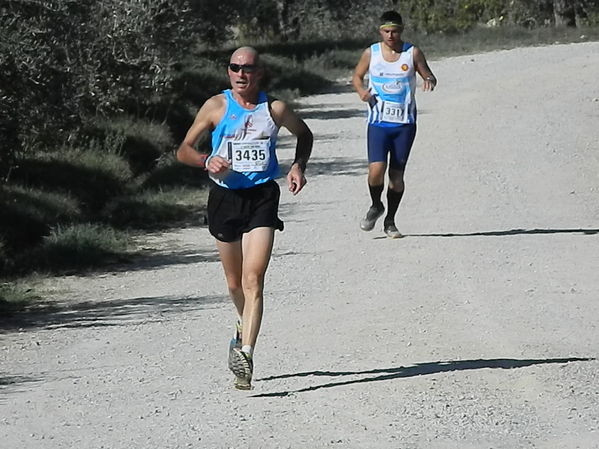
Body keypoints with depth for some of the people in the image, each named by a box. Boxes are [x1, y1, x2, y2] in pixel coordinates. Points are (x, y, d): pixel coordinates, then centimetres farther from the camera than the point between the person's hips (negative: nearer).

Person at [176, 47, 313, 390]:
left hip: (262, 196, -2)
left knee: (253, 279, -17)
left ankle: (245, 353, -25)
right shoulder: (216, 107, 1)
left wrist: (299, 166, 4)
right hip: (225, 195, 2)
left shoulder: (275, 109, 2)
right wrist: (207, 161, -16)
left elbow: (304, 134, 22)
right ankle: (246, 329, 44)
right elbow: (184, 150, 5)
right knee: (235, 283, 14)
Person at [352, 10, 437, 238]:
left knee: (397, 174, 2)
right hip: (378, 122, 0)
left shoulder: (412, 53, 0)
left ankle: (390, 221, 18)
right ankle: (376, 206, 14)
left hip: (404, 123, 0)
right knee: (376, 169, -16)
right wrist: (361, 90, -8)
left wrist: (429, 81, -17)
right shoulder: (370, 53, 1)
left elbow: (429, 76, 7)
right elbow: (357, 76, 15)